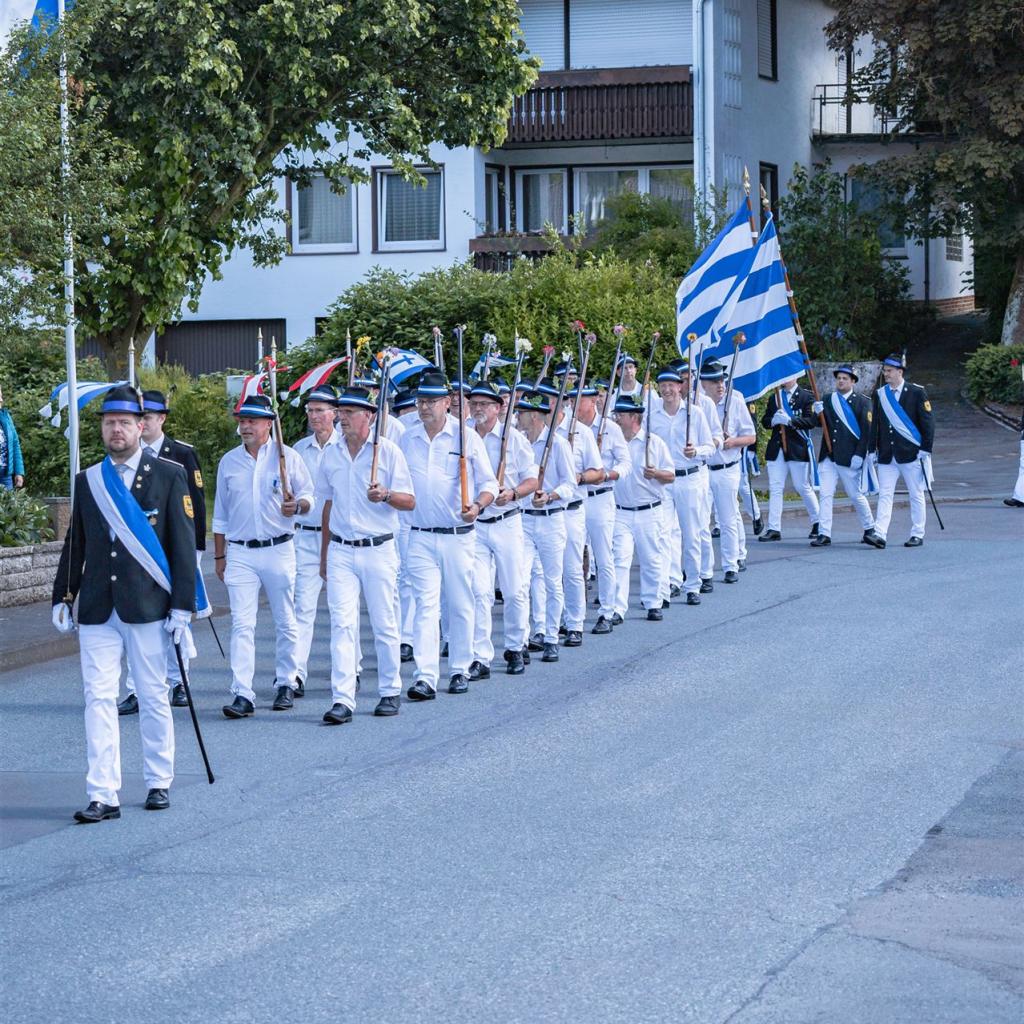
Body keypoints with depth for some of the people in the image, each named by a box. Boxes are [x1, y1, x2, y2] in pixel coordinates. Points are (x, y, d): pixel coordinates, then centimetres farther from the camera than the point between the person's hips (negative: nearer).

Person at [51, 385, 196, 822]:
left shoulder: (169, 476, 0)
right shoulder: (87, 481, 11)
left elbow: (183, 543, -2)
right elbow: (75, 544, 16)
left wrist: (182, 604, -7)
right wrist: (63, 596, 9)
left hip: (147, 607, -3)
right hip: (97, 611, 3)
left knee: (153, 697, 6)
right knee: (98, 698, -3)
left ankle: (159, 782, 21)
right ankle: (102, 796, -4)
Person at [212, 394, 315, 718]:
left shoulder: (288, 457, 2)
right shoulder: (228, 462, 10)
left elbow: (309, 498, 4)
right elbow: (220, 514, 16)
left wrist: (296, 505, -19)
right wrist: (219, 556, 14)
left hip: (278, 549, -1)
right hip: (240, 553, 1)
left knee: (285, 623, 7)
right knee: (242, 625, -8)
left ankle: (285, 685, 21)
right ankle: (243, 695, -13)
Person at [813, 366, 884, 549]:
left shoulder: (862, 402, -1)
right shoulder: (828, 401, 12)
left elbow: (867, 430, -5)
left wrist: (859, 455, -12)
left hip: (850, 458, -4)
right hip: (828, 457, 4)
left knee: (856, 495, 4)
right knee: (826, 494, -4)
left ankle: (870, 530, 22)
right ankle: (824, 534, -4)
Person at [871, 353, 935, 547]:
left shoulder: (916, 393, -3)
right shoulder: (880, 394, 8)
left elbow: (927, 422, -3)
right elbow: (874, 424, 13)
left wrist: (926, 449, -8)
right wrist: (873, 449, 8)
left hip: (911, 452, -3)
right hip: (886, 456, 3)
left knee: (916, 495, 5)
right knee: (884, 495, -5)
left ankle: (917, 535, 13)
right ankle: (879, 534, -12)